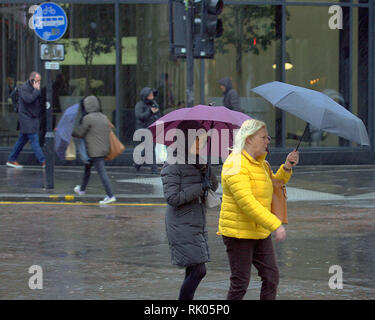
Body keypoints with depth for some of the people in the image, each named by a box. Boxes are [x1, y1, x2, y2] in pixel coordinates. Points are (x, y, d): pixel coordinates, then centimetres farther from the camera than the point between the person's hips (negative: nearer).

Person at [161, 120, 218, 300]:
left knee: (192, 272, 7)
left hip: (198, 225, 8)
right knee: (198, 270, -13)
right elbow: (172, 198, -17)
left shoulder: (197, 163, 14)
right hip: (182, 226, -8)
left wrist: (206, 170, -7)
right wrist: (200, 187, -17)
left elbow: (214, 186, 12)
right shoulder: (172, 166, -10)